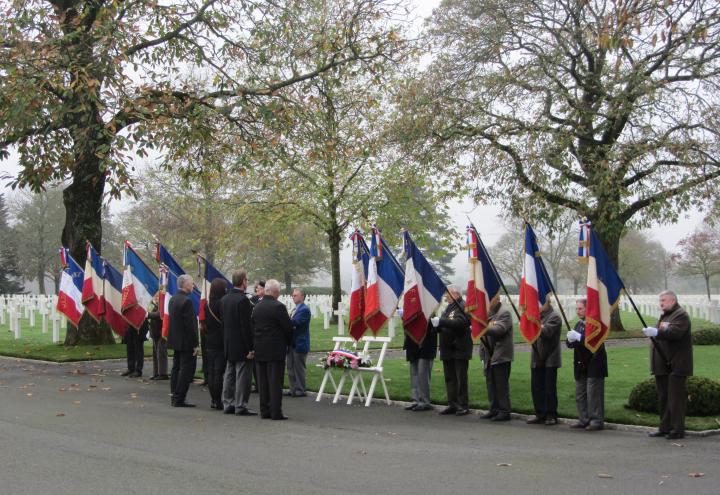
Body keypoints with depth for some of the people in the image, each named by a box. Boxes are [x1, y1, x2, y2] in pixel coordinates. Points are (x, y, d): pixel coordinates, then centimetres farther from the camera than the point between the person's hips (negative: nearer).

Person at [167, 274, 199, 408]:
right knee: (186, 370, -4)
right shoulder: (186, 301, -19)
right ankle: (179, 399, -3)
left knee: (176, 368, 15)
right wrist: (195, 344, -16)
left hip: (175, 341, 9)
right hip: (186, 342, -9)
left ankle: (174, 397, 21)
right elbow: (190, 325, -21)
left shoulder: (173, 299, 10)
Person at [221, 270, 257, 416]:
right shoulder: (243, 300, -18)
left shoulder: (225, 299, 8)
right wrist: (250, 348, -17)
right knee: (242, 376, -2)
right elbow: (246, 326, -20)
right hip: (242, 346, -8)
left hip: (229, 345, 8)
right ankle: (241, 406, 0)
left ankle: (228, 404, 19)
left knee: (229, 375, 14)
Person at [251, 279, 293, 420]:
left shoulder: (257, 307, 6)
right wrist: (288, 342, 8)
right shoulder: (278, 306, -14)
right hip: (276, 350, -6)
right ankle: (276, 412, -3)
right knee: (275, 381, -3)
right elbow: (288, 327, -11)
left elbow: (253, 326, 10)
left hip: (259, 350, 6)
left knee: (262, 381, 10)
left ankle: (264, 411, 13)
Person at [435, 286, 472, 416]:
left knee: (461, 378, -3)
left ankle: (463, 406, 1)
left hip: (459, 349, -9)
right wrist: (436, 324, 2)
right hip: (448, 349, 9)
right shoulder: (448, 308, 19)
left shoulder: (463, 307, -11)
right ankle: (452, 404, 15)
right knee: (450, 378, 10)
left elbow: (460, 322, -27)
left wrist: (441, 321, -30)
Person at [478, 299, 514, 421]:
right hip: (489, 356, 8)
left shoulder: (504, 313, -7)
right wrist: (483, 356, 14)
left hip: (501, 356, -8)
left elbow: (499, 329, -23)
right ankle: (494, 410, 17)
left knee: (501, 385, -5)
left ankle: (504, 411, -1)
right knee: (491, 384, 9)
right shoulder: (487, 314, 17)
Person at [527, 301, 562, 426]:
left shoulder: (554, 317, -6)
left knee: (549, 389, -1)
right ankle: (540, 414, 17)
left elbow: (546, 332, -20)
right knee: (536, 388, 8)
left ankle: (551, 415, 6)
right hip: (536, 360, 7)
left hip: (549, 360, -7)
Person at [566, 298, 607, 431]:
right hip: (581, 366, 8)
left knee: (594, 395, -5)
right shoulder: (579, 324, 15)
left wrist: (579, 337, -26)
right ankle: (584, 420, 18)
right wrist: (571, 339, -8)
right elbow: (570, 344, 15)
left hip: (594, 366, -8)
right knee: (580, 394, 10)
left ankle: (596, 421, 1)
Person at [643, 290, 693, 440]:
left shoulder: (681, 315, -10)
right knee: (663, 398, 12)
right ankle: (665, 428, 19)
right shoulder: (664, 315, 20)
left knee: (676, 398, -6)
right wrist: (651, 333, 0)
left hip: (676, 365, -9)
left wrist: (656, 332, -39)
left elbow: (674, 332, -26)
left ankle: (678, 430, -1)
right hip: (663, 365, 9)